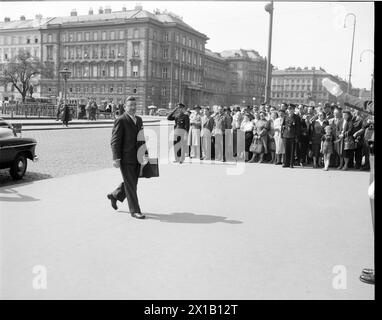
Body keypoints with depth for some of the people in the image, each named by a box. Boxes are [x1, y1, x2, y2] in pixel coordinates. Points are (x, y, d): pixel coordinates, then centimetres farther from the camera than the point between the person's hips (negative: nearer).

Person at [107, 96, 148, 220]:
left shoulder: (139, 119, 13)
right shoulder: (120, 120, -10)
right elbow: (115, 141, -13)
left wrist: (145, 153, 14)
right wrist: (116, 158, -19)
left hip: (136, 158, 8)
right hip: (125, 158, -8)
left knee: (132, 182, 17)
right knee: (130, 184, -1)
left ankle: (115, 195, 40)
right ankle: (134, 210, 8)